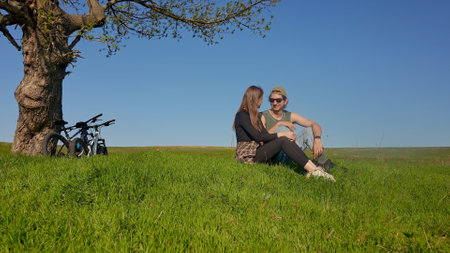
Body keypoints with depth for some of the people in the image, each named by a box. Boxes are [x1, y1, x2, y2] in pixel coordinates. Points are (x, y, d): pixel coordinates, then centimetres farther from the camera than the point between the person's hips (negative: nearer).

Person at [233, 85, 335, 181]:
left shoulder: (255, 115, 19)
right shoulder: (242, 115, -10)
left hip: (257, 152, 8)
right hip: (247, 156, -8)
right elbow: (258, 137, -19)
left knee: (287, 140, -16)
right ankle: (314, 170, -33)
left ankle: (313, 169, -30)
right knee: (283, 140, -25)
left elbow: (266, 135, 11)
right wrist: (282, 134, -17)